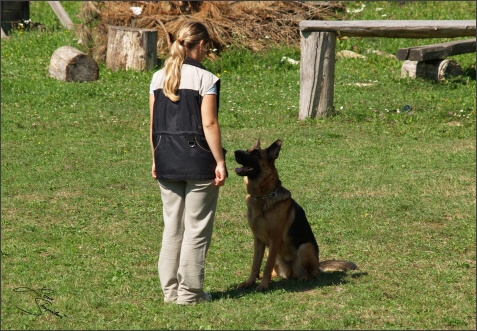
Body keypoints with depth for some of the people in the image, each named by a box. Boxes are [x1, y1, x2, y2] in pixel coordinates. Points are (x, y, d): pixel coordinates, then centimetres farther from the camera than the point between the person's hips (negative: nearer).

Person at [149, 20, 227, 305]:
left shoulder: (159, 78, 6)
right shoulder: (205, 79, -10)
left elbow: (154, 124, 8)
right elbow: (209, 124, -14)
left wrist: (156, 160, 16)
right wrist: (220, 162, -10)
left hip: (167, 162, 5)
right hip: (198, 160, -5)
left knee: (172, 226, 12)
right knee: (196, 228, 4)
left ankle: (170, 289, 16)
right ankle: (189, 291, 6)